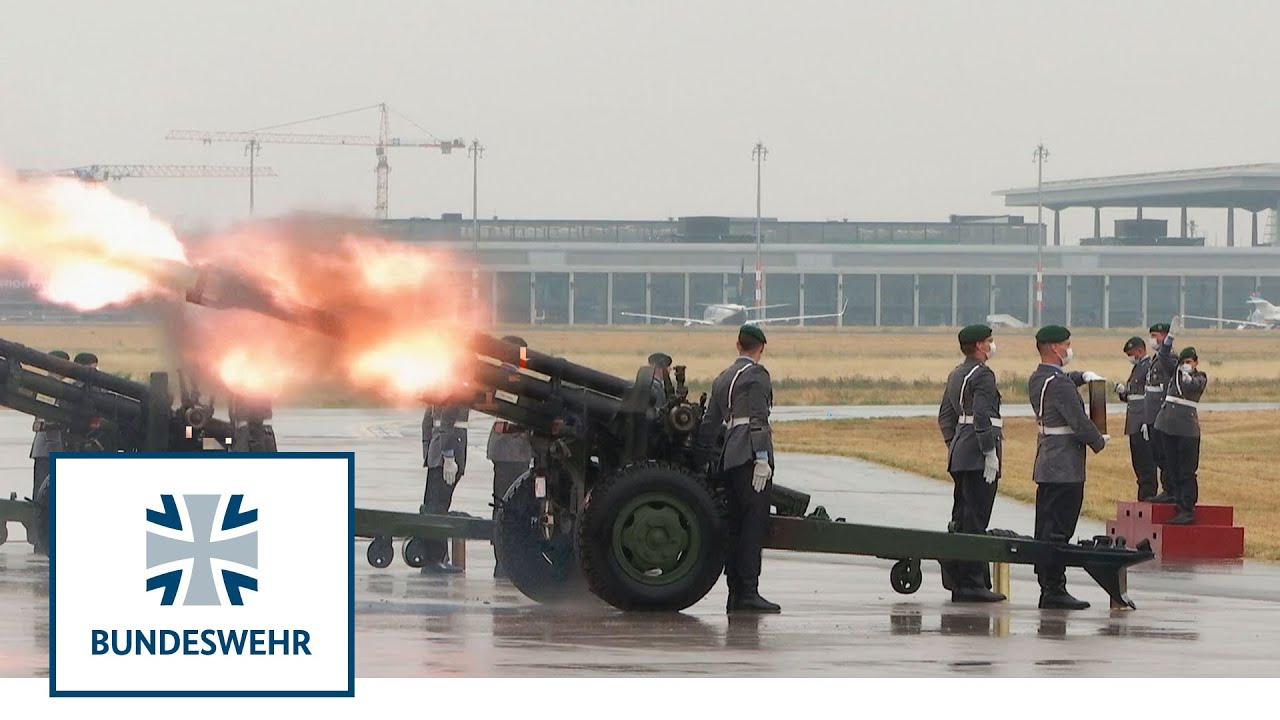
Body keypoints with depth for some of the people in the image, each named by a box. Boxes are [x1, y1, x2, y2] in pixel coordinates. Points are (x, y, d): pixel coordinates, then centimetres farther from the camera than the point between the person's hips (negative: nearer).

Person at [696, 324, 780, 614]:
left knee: (736, 525, 10)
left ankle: (735, 594, 10)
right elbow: (758, 418, -15)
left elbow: (709, 423, 23)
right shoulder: (757, 374, -4)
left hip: (728, 458, 8)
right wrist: (762, 458, -19)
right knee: (754, 522, -11)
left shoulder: (723, 378, 21)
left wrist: (707, 457, 29)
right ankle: (748, 592, -17)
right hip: (749, 454, -8)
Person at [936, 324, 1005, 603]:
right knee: (974, 520, -8)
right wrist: (990, 453, -20)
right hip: (977, 456, -10)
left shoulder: (956, 375, 17)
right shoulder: (982, 375, -12)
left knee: (961, 518, 13)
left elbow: (945, 416, 21)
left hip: (959, 454, 10)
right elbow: (982, 417, -21)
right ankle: (972, 584, -8)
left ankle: (956, 580, 17)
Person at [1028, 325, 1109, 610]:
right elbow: (1080, 422, -17)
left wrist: (1083, 376, 22)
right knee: (1058, 531, -8)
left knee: (1046, 531, 11)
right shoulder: (1059, 384, -17)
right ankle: (1055, 591, -9)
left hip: (1045, 466, 10)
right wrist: (1099, 442, -1)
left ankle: (1047, 590, 15)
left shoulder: (1037, 379, 12)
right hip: (1065, 467, -10)